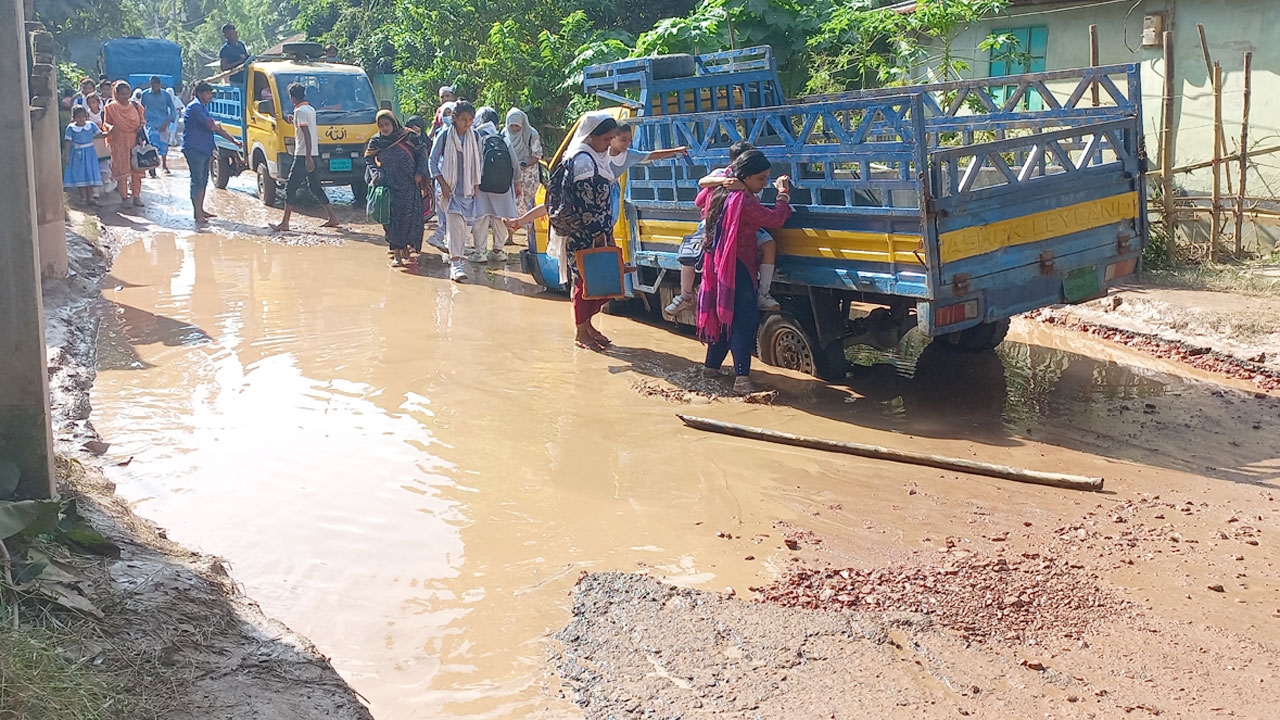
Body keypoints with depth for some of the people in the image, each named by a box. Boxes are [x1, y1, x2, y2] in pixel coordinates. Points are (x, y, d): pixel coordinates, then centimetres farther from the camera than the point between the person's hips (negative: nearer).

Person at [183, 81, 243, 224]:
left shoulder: (203, 107, 20)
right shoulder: (195, 107, -14)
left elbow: (216, 128, 23)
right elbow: (212, 126, -22)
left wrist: (233, 140, 16)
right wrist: (217, 126, 3)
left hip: (204, 151, 10)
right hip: (194, 150, -10)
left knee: (203, 181, 15)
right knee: (198, 182, -8)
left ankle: (200, 210, 25)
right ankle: (198, 214, -6)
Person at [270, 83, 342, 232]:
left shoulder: (300, 111, -13)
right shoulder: (311, 109, 14)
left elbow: (307, 134, -21)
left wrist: (308, 158, -25)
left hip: (303, 156, -9)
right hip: (312, 154, 9)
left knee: (290, 188, -5)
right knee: (315, 187, 14)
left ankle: (285, 223, -4)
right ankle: (332, 218, 13)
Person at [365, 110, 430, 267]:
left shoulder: (407, 137, 1)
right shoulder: (375, 142, 5)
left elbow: (421, 154, 7)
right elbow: (369, 161, 9)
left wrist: (419, 173, -3)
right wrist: (376, 176, -8)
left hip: (409, 185, 0)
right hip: (390, 186, 0)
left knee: (410, 216, -4)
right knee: (393, 218, -5)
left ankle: (405, 246, 16)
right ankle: (397, 253, -3)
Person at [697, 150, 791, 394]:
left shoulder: (720, 192, 5)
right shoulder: (744, 203, -23)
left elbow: (701, 201, 26)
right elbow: (775, 218, -20)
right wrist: (784, 194, -3)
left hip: (719, 263, 10)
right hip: (737, 268, -10)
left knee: (725, 316, 19)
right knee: (746, 318, -14)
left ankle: (711, 366, 29)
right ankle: (741, 378, -20)